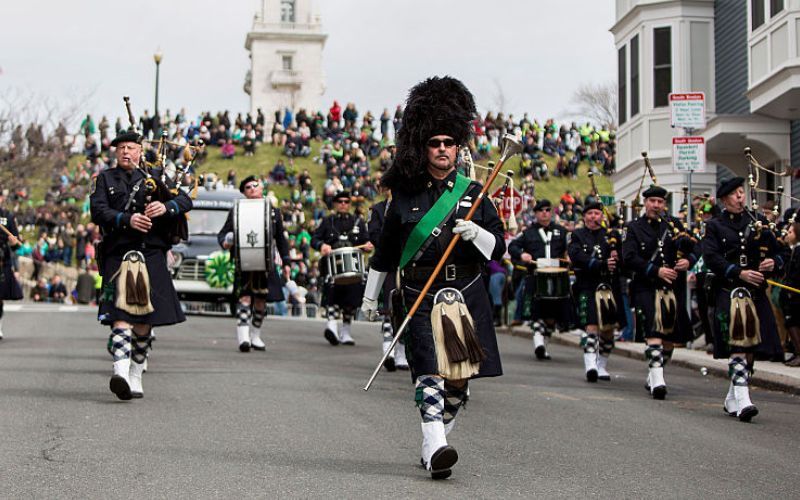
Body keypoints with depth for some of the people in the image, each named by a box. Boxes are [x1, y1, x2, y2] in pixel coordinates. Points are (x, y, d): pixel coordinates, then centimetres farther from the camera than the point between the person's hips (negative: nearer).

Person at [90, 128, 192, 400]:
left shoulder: (152, 179, 16)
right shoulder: (104, 179, 12)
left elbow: (185, 200, 8)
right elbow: (98, 211, -4)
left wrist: (165, 207, -14)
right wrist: (127, 219, -21)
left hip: (151, 256, 2)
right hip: (117, 255, -2)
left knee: (144, 320, 5)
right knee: (121, 314, -16)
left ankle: (136, 376, 17)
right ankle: (121, 372, -31)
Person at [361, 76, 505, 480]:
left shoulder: (472, 192, 6)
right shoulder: (405, 194, 4)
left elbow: (498, 250, 5)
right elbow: (386, 249, 14)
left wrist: (475, 233, -16)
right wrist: (370, 295, 19)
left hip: (466, 293, 2)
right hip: (421, 296, -2)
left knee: (459, 379, 5)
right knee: (430, 373, -16)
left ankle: (434, 443, 22)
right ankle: (435, 449, -25)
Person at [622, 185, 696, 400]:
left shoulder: (674, 224, 13)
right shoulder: (634, 228, 4)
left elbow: (693, 249, 13)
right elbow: (629, 259, -8)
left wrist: (688, 261, -10)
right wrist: (656, 270, -17)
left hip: (674, 290, 4)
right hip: (646, 288, -4)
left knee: (670, 339, 9)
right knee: (653, 334, -18)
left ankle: (652, 376, 27)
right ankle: (656, 382, -21)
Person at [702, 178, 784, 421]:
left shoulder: (758, 221, 15)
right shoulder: (715, 226, 5)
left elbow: (778, 252, 16)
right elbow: (711, 257, -8)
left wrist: (774, 263, -7)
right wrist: (740, 273, -18)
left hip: (757, 292, 4)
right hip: (729, 293, -4)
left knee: (751, 347, 6)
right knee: (736, 346, -15)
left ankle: (732, 399, 20)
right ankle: (742, 401, -21)